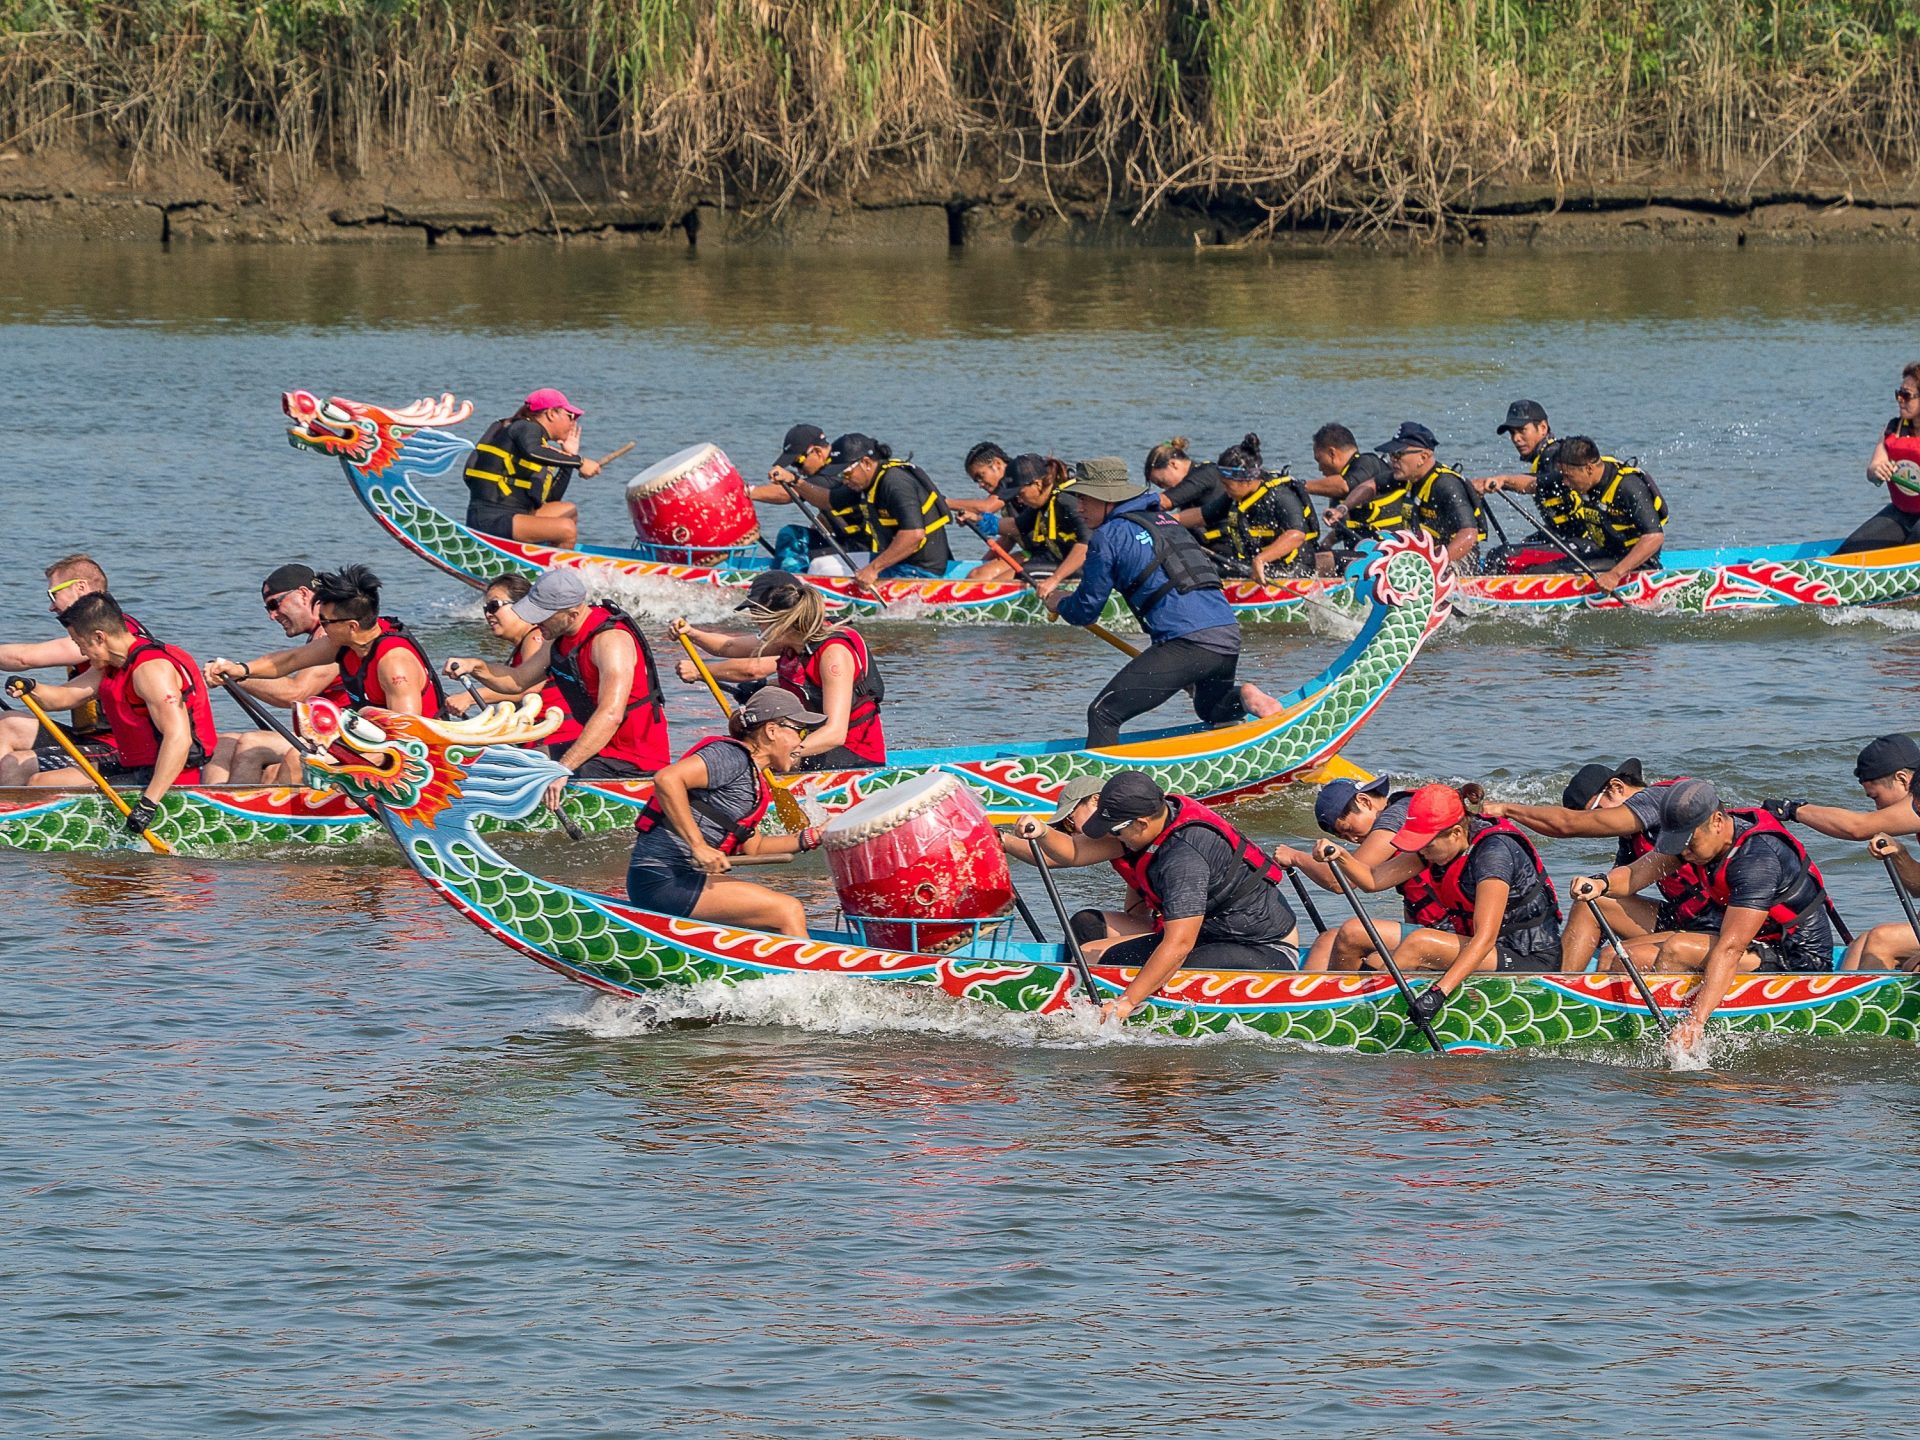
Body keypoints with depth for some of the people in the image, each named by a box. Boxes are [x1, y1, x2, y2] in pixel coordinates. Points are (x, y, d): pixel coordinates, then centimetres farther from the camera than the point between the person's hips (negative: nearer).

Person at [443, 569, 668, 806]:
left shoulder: (611, 640, -23)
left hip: (632, 762, -10)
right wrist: (475, 667, -1)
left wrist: (563, 769, -40)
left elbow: (610, 715, -35)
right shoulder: (563, 638, 8)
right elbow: (518, 681, 20)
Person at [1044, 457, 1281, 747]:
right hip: (1229, 636, 8)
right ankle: (1243, 697, 7)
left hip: (1186, 643, -8)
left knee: (1103, 713, -4)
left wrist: (1058, 604, 30)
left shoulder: (1109, 535, 2)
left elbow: (1086, 611, 7)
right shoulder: (1165, 520, 25)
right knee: (1212, 710, 34)